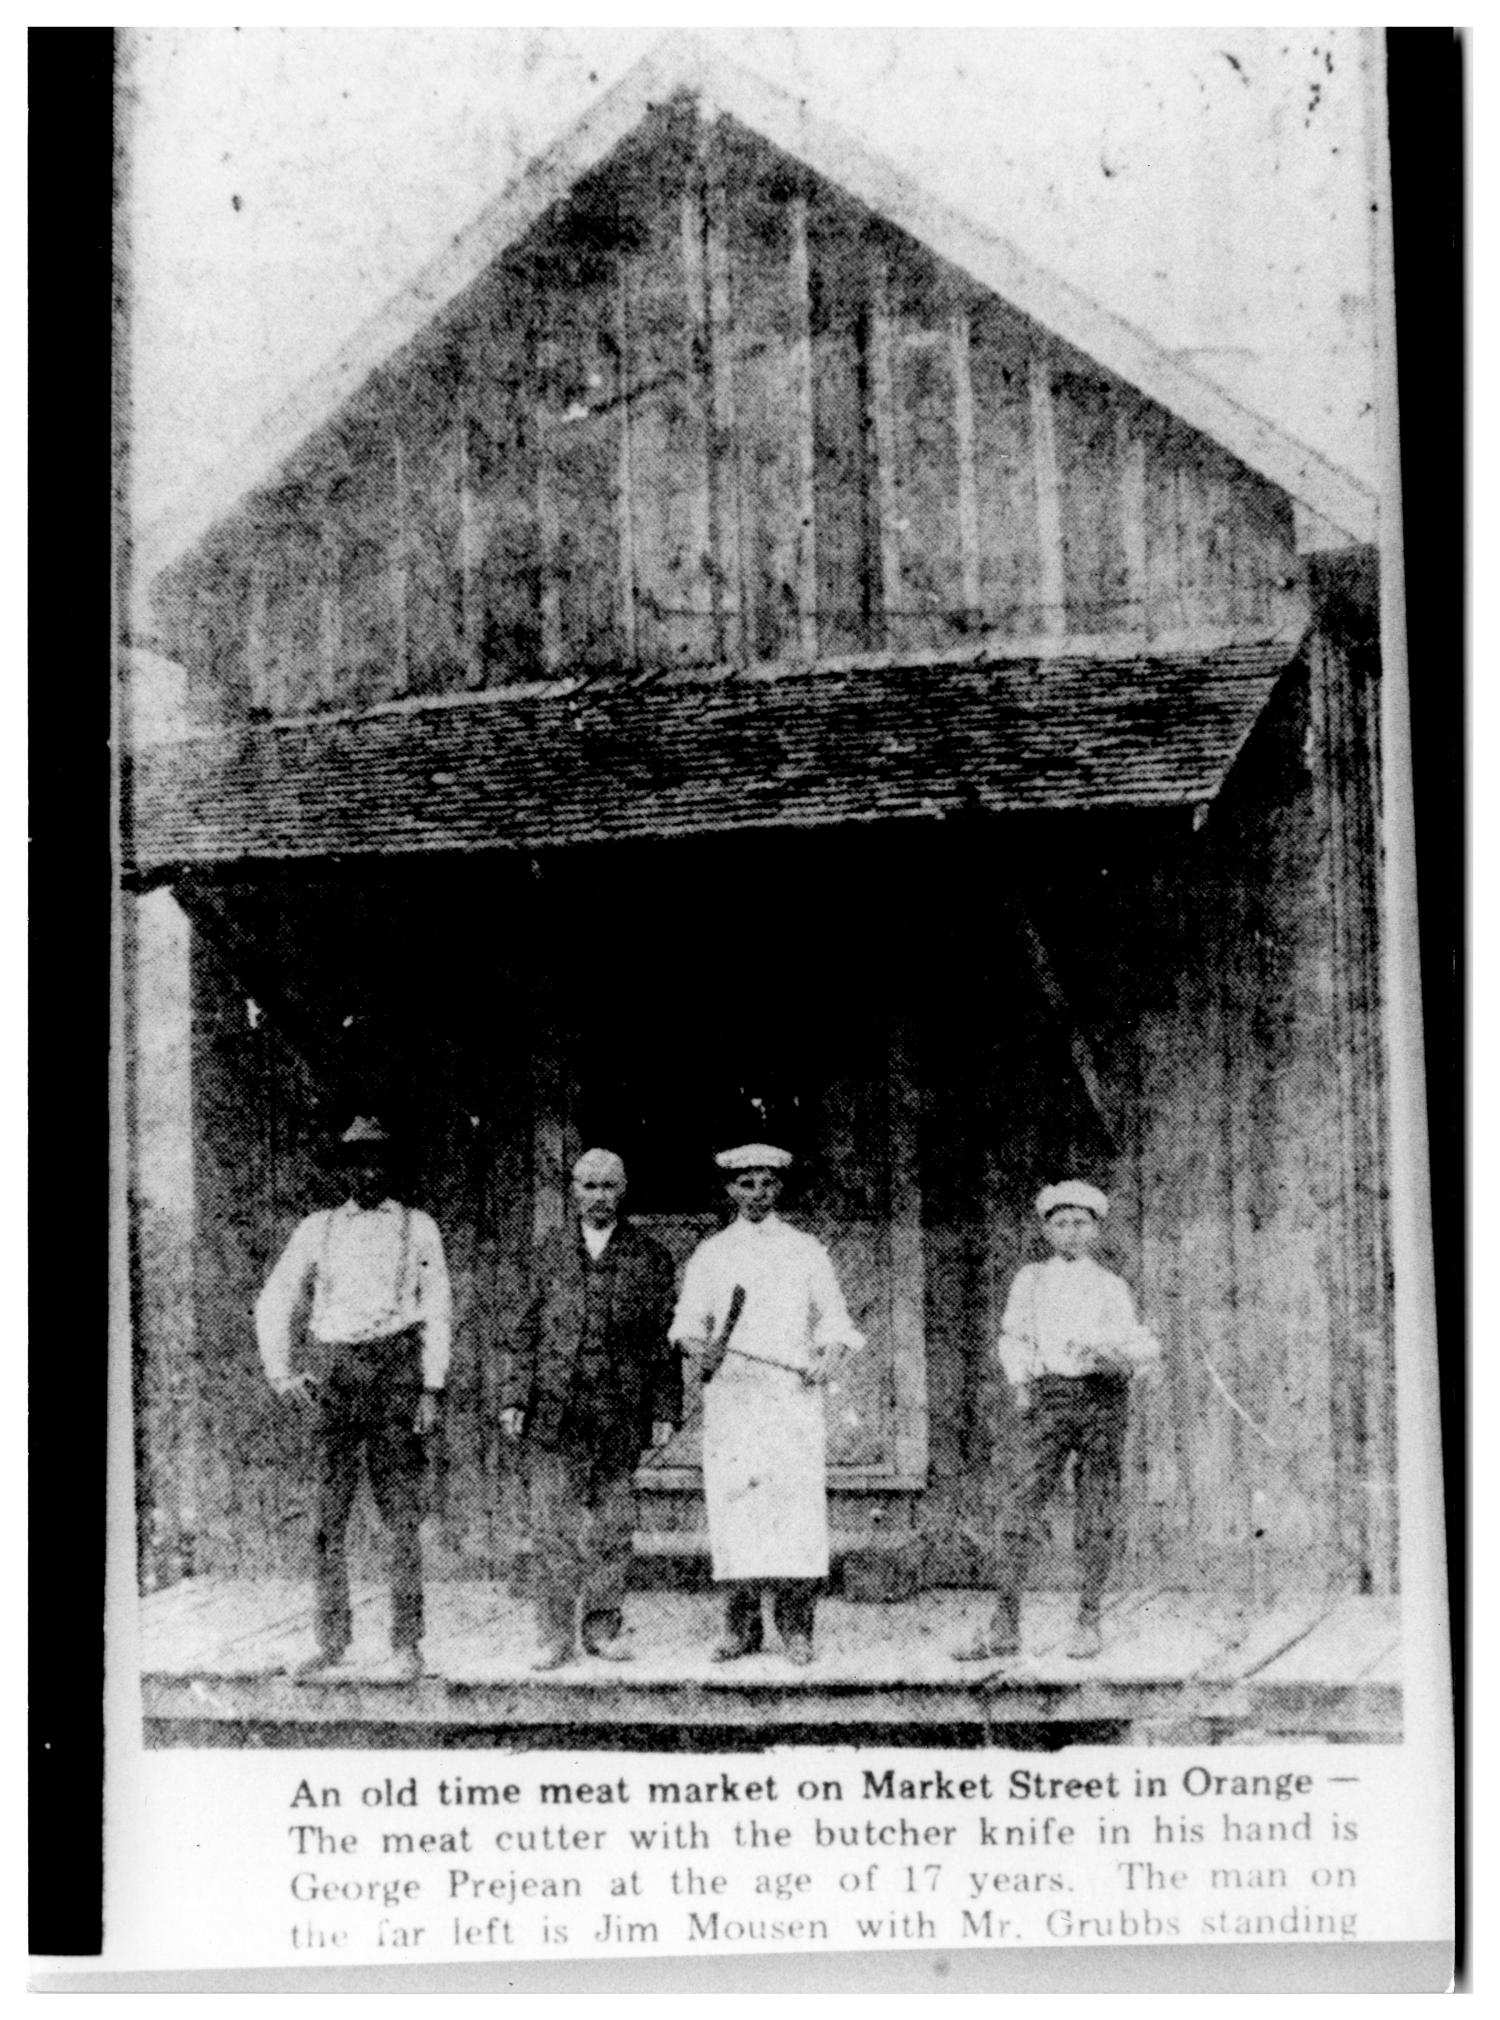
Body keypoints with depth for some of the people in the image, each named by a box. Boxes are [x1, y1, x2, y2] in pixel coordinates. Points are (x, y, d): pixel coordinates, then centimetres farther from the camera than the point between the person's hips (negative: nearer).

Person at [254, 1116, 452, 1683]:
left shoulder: (418, 1228, 8)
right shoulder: (318, 1229, 13)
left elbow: (438, 1310, 5)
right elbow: (274, 1301, 16)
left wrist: (432, 1387, -3)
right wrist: (280, 1373, 5)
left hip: (397, 1369, -2)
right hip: (335, 1374, 2)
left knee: (402, 1516, -2)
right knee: (328, 1514, 1)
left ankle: (406, 1642, 4)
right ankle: (331, 1641, 9)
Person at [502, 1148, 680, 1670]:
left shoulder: (649, 1257, 5)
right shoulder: (552, 1249, 11)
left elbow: (664, 1339, 5)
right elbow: (530, 1328, 12)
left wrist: (665, 1410, -1)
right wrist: (518, 1397, 5)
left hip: (619, 1412, -1)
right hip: (554, 1408, 1)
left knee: (612, 1526, 5)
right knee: (552, 1525, -1)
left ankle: (602, 1628, 16)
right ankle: (557, 1636, 5)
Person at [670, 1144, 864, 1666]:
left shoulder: (806, 1251, 13)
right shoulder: (710, 1254, 14)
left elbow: (833, 1319, 12)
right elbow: (687, 1322, 11)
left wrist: (827, 1359, -7)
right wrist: (700, 1347, -10)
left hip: (793, 1393, -1)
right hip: (729, 1393, 1)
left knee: (797, 1502, -9)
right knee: (733, 1504, -6)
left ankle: (796, 1628, -6)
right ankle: (741, 1625, 1)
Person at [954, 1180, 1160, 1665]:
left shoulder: (1111, 1287, 12)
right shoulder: (1030, 1280, 15)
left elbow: (1145, 1348, 7)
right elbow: (1013, 1338, 21)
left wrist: (1107, 1351, -13)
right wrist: (1019, 1381, 5)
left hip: (1103, 1394, 0)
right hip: (1049, 1397, 1)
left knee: (1098, 1515, -1)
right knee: (1018, 1510, -8)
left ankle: (1088, 1621, 9)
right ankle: (1005, 1628, -4)